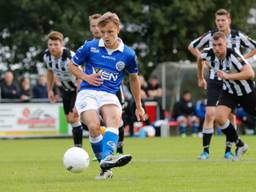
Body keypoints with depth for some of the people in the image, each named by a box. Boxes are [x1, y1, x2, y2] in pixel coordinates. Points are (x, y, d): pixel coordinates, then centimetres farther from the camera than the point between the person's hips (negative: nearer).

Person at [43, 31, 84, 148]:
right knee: (69, 120, 11)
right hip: (65, 89, 7)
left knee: (74, 118, -16)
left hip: (78, 89, -7)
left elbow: (80, 81, -31)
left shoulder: (70, 58, -34)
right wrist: (50, 90, 10)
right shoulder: (47, 56, -13)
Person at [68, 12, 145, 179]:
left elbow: (134, 79, 22)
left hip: (109, 95, 1)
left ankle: (107, 158, -55)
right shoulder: (90, 47, 3)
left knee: (114, 121, -34)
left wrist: (139, 106, 26)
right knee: (94, 126, -30)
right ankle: (105, 167, -19)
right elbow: (72, 65, 16)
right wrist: (86, 77, -4)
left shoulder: (128, 54, 6)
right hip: (87, 93, -1)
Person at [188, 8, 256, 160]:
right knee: (210, 114, -10)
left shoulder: (238, 36, -3)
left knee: (231, 115, 3)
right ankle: (206, 150, -5)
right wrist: (203, 58, 0)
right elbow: (192, 46, 12)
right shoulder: (210, 36, -2)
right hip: (214, 81, 0)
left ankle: (229, 150, 12)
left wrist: (242, 58, -4)